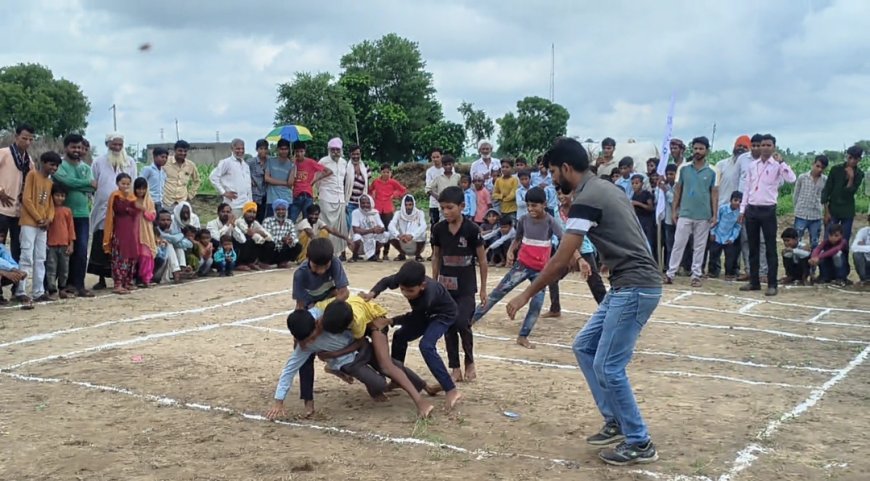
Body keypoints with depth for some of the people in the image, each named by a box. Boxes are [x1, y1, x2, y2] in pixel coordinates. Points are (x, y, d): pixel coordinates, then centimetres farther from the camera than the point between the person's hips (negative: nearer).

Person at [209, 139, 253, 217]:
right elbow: (213, 177, -7)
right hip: (233, 205, -6)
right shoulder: (226, 163, -3)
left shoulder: (246, 165, 18)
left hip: (246, 205, 7)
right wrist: (223, 192, -8)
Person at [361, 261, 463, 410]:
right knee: (400, 336, 12)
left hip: (443, 314, -8)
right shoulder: (405, 280, -29)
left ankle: (451, 390, -27)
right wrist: (372, 293, -25)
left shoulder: (427, 297, -43)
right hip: (426, 313, 8)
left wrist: (391, 321, -18)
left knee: (426, 346, -27)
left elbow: (412, 318, -23)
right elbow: (386, 281, -8)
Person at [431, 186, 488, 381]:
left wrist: (483, 288, -2)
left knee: (462, 323, -12)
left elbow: (482, 260, -4)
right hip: (445, 285, 4)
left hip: (466, 286, -4)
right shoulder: (438, 229, -2)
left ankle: (470, 362, 12)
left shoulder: (471, 229, -12)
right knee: (449, 327, 5)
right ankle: (455, 368, 15)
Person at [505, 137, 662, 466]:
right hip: (626, 285, 10)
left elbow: (560, 261, -17)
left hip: (635, 287, -10)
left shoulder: (586, 200, -16)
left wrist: (526, 295, -10)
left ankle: (640, 444, 7)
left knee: (608, 366, -5)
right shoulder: (601, 189, 14)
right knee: (584, 347, 14)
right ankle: (616, 423, 21)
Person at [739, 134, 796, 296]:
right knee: (753, 247, 9)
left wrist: (781, 162, -22)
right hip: (752, 210, 4)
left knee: (770, 248, -1)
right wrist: (742, 209, 9)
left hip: (768, 210, -4)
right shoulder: (752, 166, 10)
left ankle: (772, 284, 2)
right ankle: (754, 282, 17)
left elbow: (791, 179, -21)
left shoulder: (777, 166, -3)